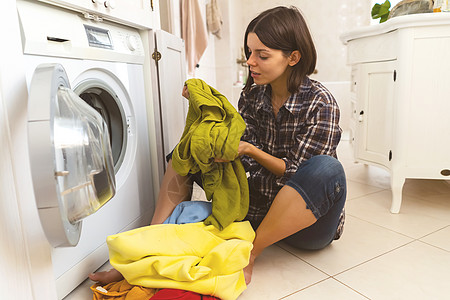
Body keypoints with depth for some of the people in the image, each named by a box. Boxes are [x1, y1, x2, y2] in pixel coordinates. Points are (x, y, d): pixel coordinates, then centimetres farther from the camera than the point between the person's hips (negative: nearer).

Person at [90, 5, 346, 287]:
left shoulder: (320, 102, -16)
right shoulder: (252, 95, 0)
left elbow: (297, 173, -15)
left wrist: (251, 150, -28)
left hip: (307, 224, -4)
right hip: (256, 207, 5)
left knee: (327, 169, -38)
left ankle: (249, 253, -22)